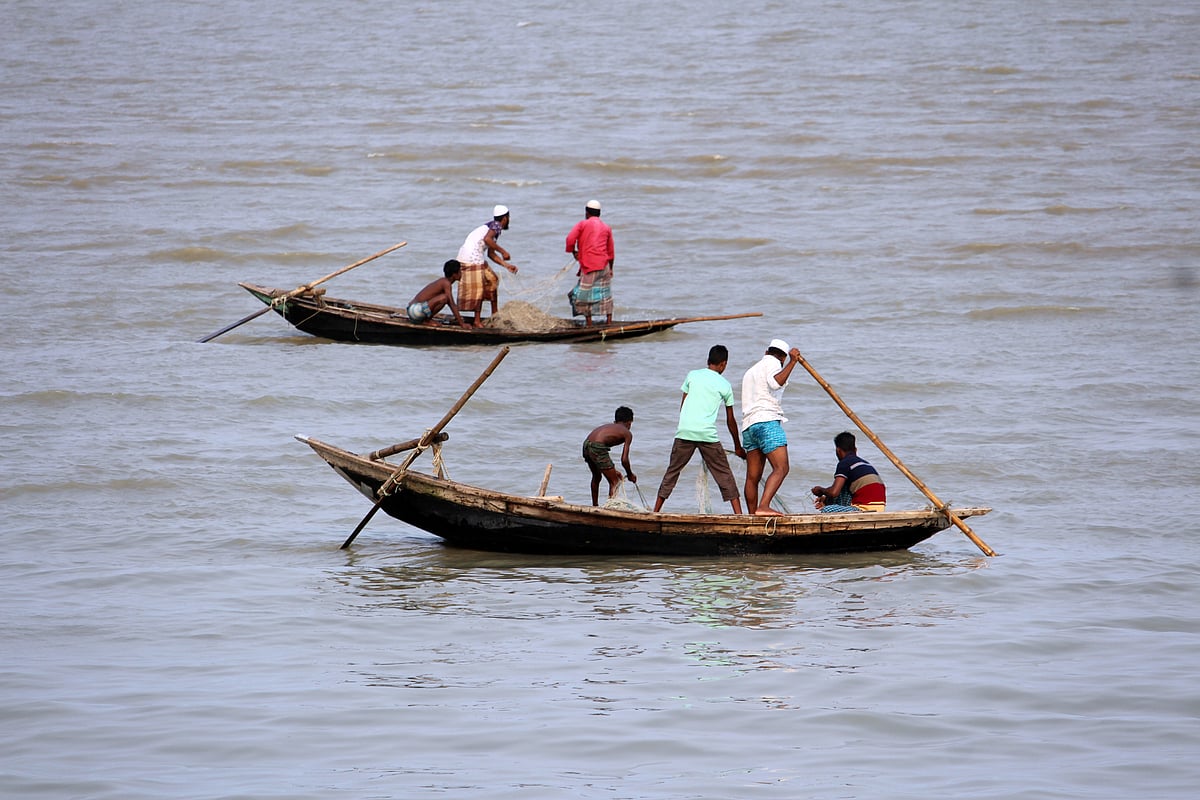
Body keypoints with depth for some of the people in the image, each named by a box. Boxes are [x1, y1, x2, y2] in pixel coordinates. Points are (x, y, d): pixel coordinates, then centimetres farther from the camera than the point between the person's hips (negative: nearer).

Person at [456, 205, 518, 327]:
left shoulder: (492, 226, 24)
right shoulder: (496, 226, -6)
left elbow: (491, 254, 25)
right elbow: (487, 239, -26)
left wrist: (506, 265, 22)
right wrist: (503, 251, -19)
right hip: (472, 257, -10)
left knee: (492, 280, 19)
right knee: (477, 287, -9)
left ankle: (495, 314, 27)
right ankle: (477, 320, -8)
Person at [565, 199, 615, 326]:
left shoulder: (582, 224, 1)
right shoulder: (606, 228, 14)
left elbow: (570, 239, -10)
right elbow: (611, 251, 18)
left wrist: (573, 252, 8)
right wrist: (610, 268, 25)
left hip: (589, 265, -5)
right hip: (604, 264, 5)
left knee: (584, 294, 2)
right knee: (606, 293, 12)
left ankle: (588, 321, 1)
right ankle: (609, 319, 14)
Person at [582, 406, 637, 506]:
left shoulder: (609, 426, 31)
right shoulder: (627, 433, 10)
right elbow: (624, 460, 3)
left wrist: (613, 471, 36)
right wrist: (630, 475, 20)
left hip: (586, 445, 8)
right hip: (597, 447, -8)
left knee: (596, 477, 31)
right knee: (615, 482, 4)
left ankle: (594, 506, 44)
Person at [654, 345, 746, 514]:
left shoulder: (692, 375, 11)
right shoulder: (725, 385, 8)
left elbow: (682, 406, 14)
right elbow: (730, 421, 15)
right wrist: (738, 447, 25)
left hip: (684, 431, 2)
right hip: (708, 434, -2)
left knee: (672, 471, 12)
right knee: (724, 474, 7)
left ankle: (655, 511, 12)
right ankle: (738, 514, 2)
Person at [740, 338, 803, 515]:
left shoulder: (750, 372, 30)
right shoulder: (772, 362, 4)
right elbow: (775, 382, -18)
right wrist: (793, 362, -16)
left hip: (748, 424, 9)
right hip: (767, 421, -9)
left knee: (753, 477, 7)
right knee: (781, 468, -17)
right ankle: (763, 507, -33)